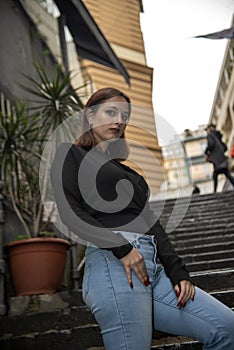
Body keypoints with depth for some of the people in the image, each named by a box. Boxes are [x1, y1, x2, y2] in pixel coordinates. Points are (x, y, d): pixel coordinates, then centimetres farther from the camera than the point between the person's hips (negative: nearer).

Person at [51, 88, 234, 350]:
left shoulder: (128, 172, 29)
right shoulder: (71, 154, 10)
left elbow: (151, 223, 19)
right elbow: (70, 213, -5)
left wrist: (178, 272, 6)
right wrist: (121, 248, -16)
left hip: (153, 267, 7)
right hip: (113, 261, -7)